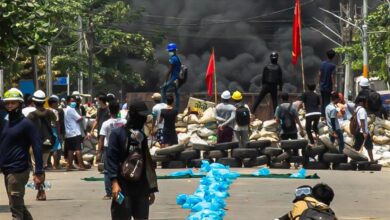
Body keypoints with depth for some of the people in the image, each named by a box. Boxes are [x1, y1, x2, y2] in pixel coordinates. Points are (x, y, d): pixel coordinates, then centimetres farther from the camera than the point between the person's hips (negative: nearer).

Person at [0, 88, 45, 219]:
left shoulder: (25, 124, -10)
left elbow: (37, 148, -14)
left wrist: (39, 172, -20)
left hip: (18, 171, -8)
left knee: (16, 209, -8)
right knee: (19, 206, 15)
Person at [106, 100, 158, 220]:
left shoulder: (142, 136, 15)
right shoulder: (117, 133, -4)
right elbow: (111, 159, -11)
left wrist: (151, 188, 15)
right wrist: (114, 182, -22)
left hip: (141, 186, 6)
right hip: (123, 187, -6)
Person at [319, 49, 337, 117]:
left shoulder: (322, 64, 4)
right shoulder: (332, 65, -15)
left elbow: (320, 74, 8)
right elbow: (332, 76, -17)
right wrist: (334, 87, -15)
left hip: (322, 86, 6)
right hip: (328, 87, -6)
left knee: (323, 102, 15)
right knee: (327, 102, -1)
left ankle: (322, 115, 20)